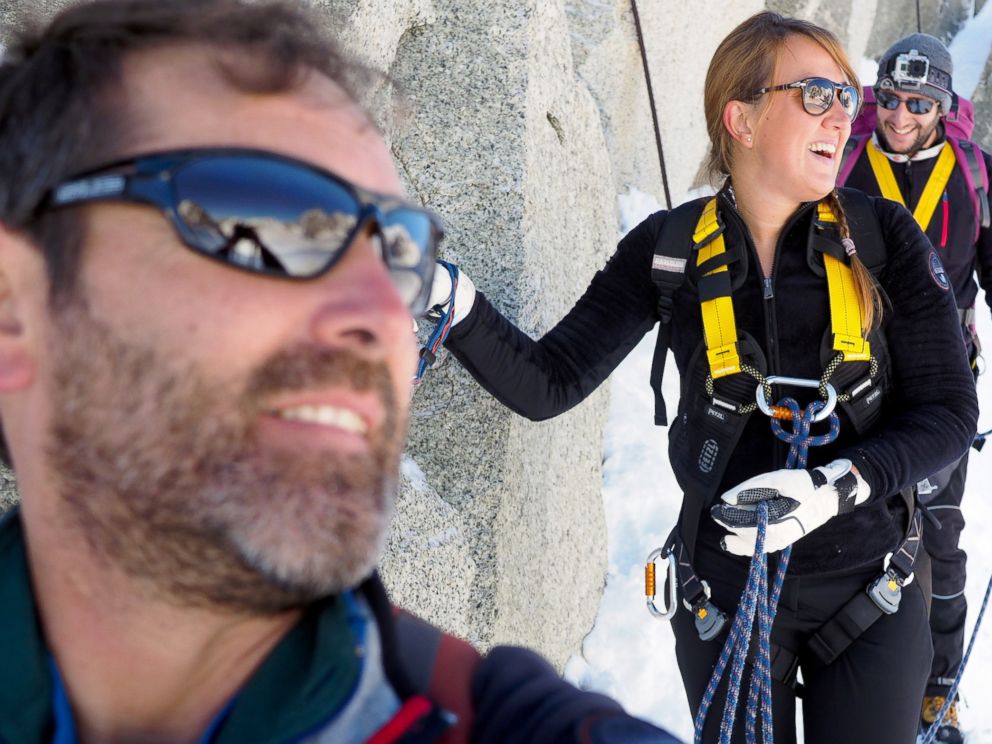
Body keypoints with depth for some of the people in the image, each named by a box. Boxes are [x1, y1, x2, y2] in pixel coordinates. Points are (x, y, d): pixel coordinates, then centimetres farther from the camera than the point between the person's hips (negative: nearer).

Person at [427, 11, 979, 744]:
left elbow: (950, 411, -7)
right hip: (727, 590, 0)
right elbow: (548, 383, -9)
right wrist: (451, 300, -24)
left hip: (870, 588, 0)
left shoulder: (885, 236, -8)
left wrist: (840, 484, -23)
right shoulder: (667, 250, -7)